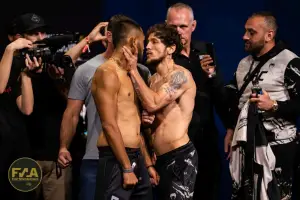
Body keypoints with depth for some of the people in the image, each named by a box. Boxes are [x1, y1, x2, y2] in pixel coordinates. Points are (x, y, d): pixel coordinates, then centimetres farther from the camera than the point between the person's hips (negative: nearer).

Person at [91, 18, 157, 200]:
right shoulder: (107, 73, -9)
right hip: (116, 160, -9)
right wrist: (126, 168, -20)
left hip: (136, 157, 9)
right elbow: (109, 125, -16)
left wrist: (147, 163, 20)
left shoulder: (128, 74, 20)